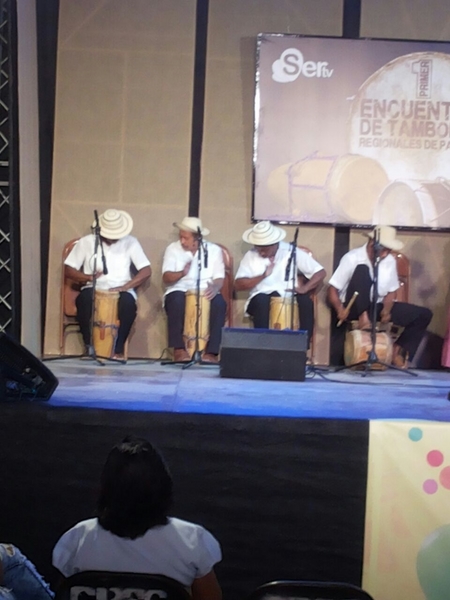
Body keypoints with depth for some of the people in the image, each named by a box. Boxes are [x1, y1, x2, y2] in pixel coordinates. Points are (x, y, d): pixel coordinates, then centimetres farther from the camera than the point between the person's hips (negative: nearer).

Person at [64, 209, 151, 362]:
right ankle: (90, 346, -17)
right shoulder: (86, 241, 1)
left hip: (121, 291, 0)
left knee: (128, 303, -35)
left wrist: (124, 287, -19)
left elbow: (146, 271, -5)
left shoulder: (130, 242, 1)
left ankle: (118, 349, -21)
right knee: (84, 299, -34)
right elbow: (69, 270, 2)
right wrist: (88, 277, -18)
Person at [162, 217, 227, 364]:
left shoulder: (214, 250, 3)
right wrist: (182, 273, -30)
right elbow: (166, 278, -8)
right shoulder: (173, 248, 1)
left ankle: (211, 351, -30)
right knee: (177, 300, -36)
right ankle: (179, 349, -30)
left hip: (206, 294, 1)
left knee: (219, 302, -32)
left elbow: (219, 278, -3)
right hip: (179, 292, -1)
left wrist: (215, 287, -27)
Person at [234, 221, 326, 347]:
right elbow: (238, 285, -6)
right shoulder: (251, 256, 1)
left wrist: (305, 288, -21)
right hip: (261, 299, 0)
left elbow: (320, 272, -4)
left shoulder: (292, 252, -2)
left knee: (306, 301, -30)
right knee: (262, 301, -34)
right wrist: (263, 276, -18)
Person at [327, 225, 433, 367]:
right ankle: (363, 318, -31)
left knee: (424, 314, -5)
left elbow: (391, 291, 9)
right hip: (354, 308, -5)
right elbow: (332, 290, -15)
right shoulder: (352, 258, -16)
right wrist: (340, 310, -34)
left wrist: (386, 310, -12)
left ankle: (398, 351, 0)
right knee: (363, 270, -30)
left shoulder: (390, 261, 0)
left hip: (377, 307, 6)